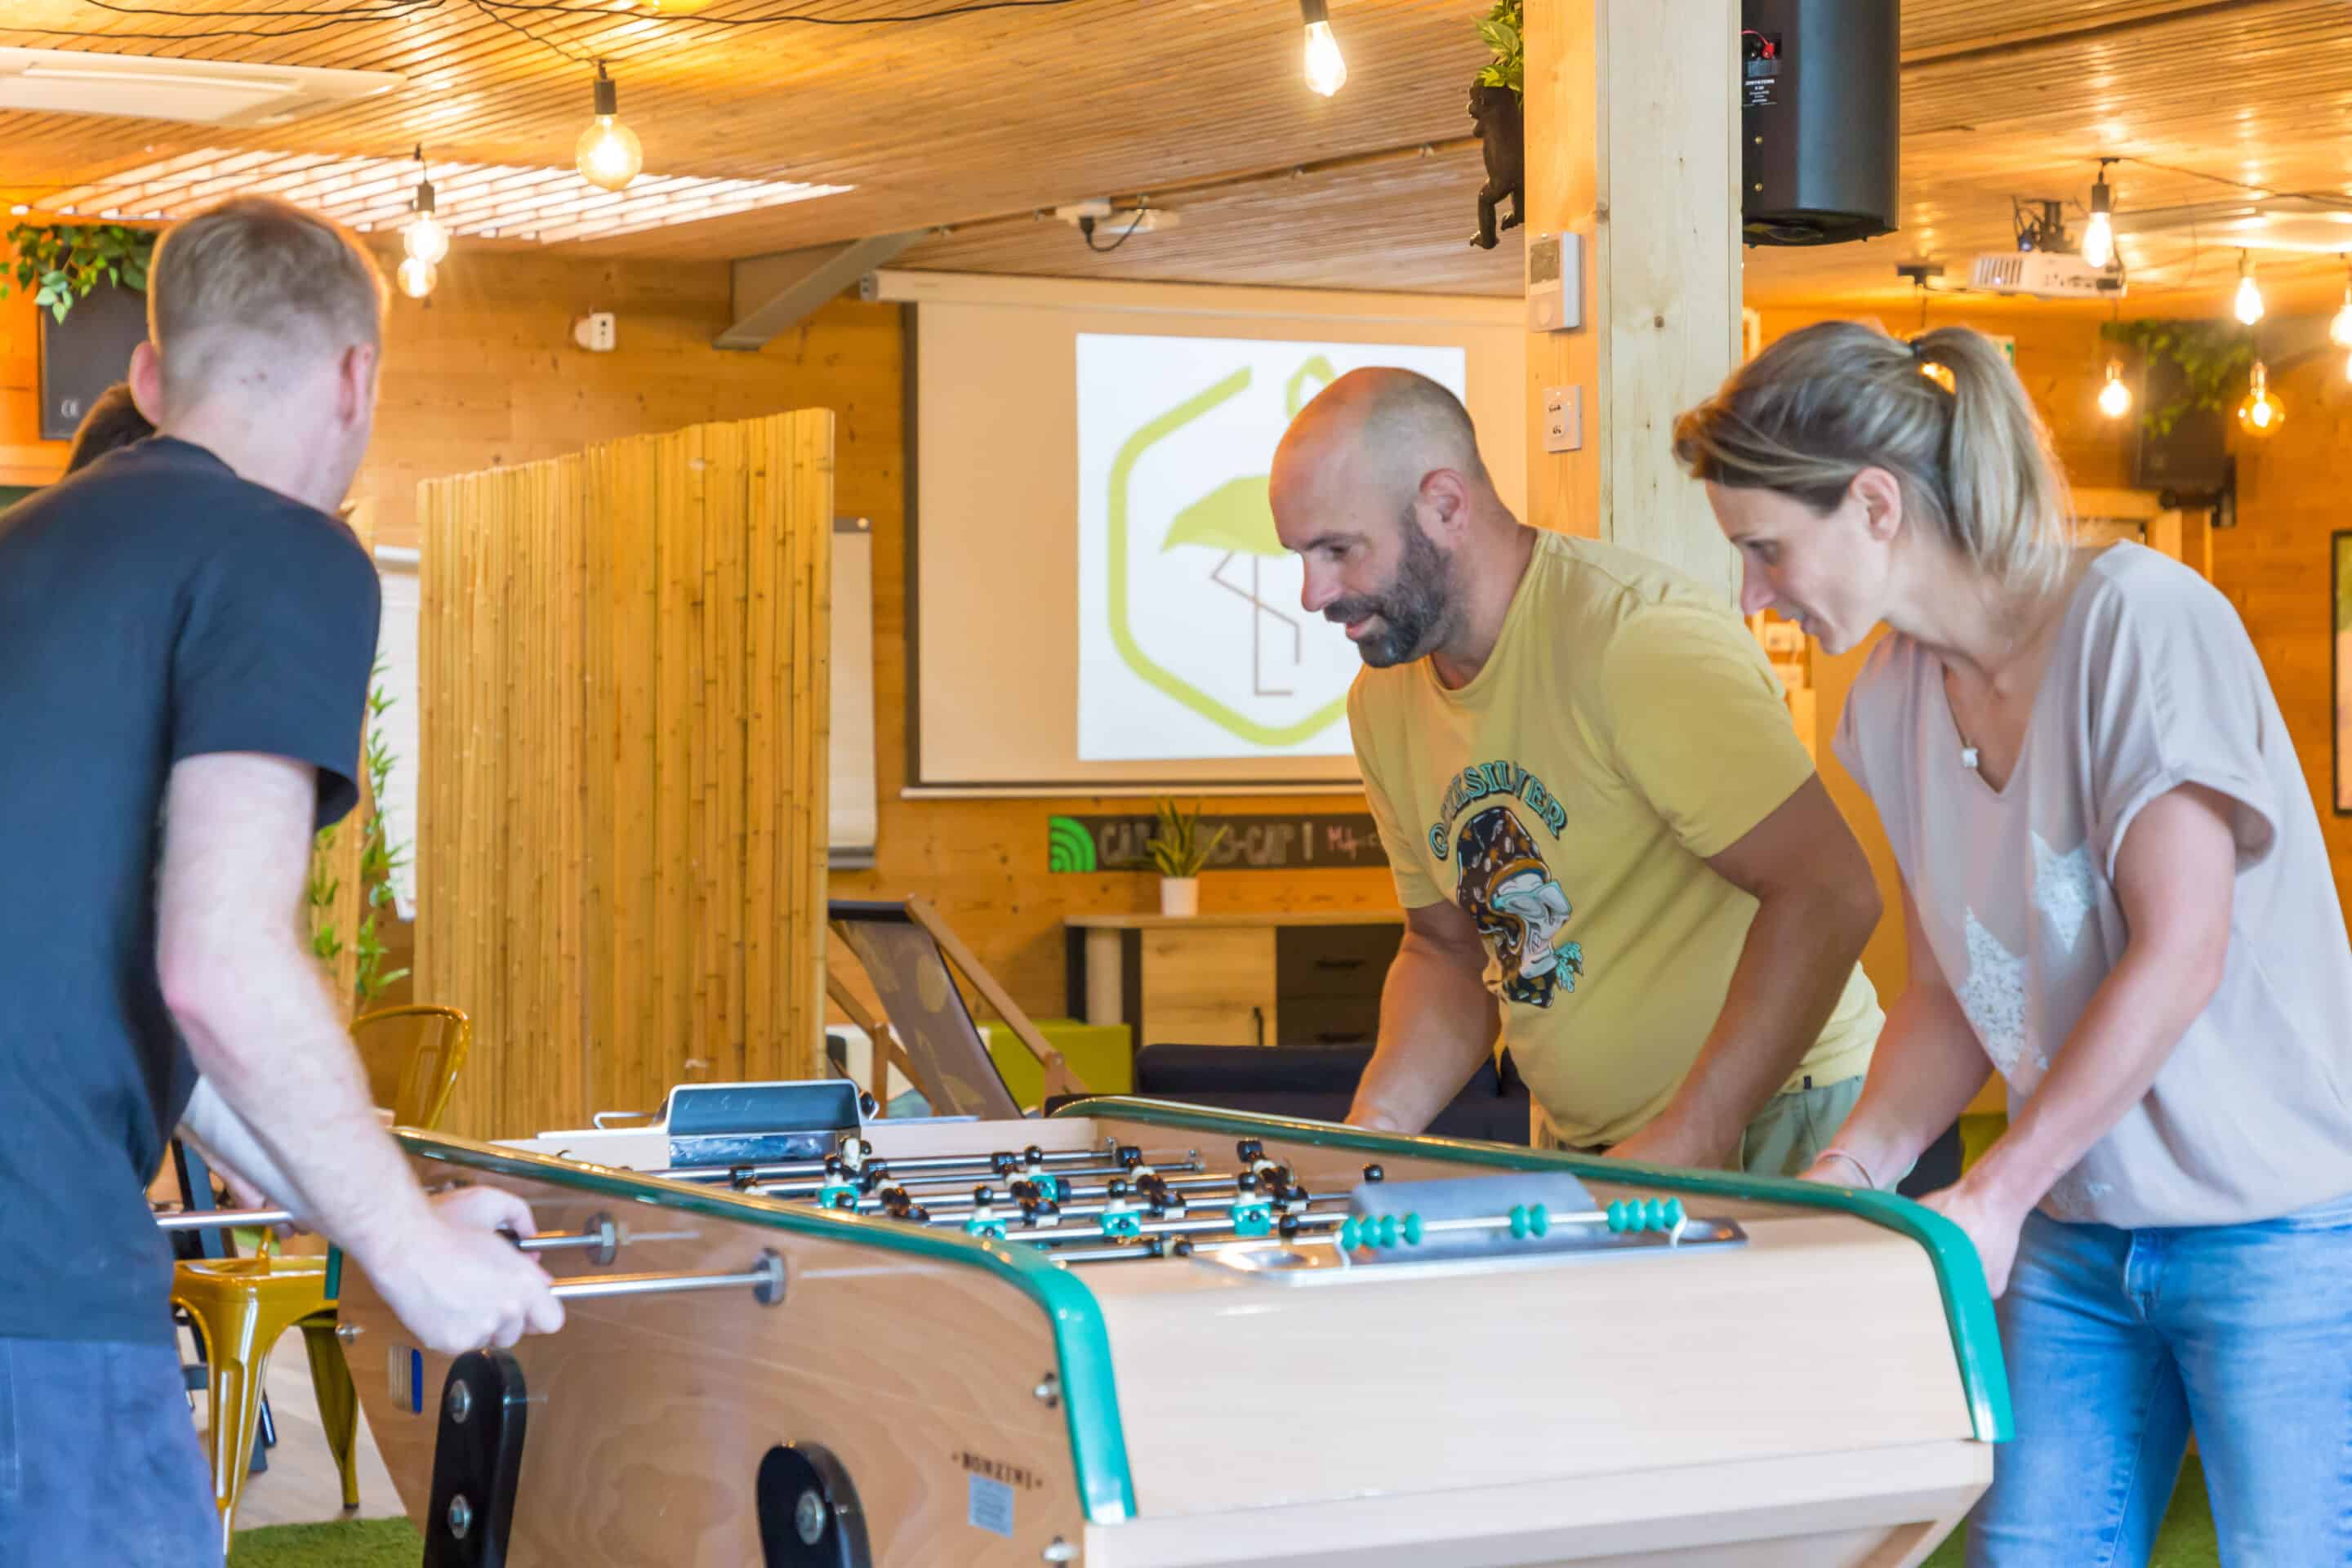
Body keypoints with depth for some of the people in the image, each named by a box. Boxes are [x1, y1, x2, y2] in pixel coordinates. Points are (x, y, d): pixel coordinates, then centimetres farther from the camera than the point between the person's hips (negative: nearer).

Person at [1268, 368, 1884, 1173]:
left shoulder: (1640, 640, -20)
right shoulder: (1384, 704, 5)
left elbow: (1828, 896, -25)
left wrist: (1685, 1144, -27)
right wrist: (1376, 1125, -2)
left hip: (1774, 1112, -7)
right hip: (1580, 1141, 7)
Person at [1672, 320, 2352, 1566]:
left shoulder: (2140, 621, -15)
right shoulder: (1892, 704, 7)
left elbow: (2180, 955, -19)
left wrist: (1993, 1195, -18)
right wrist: (1856, 1168, -3)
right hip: (2077, 1231, 6)